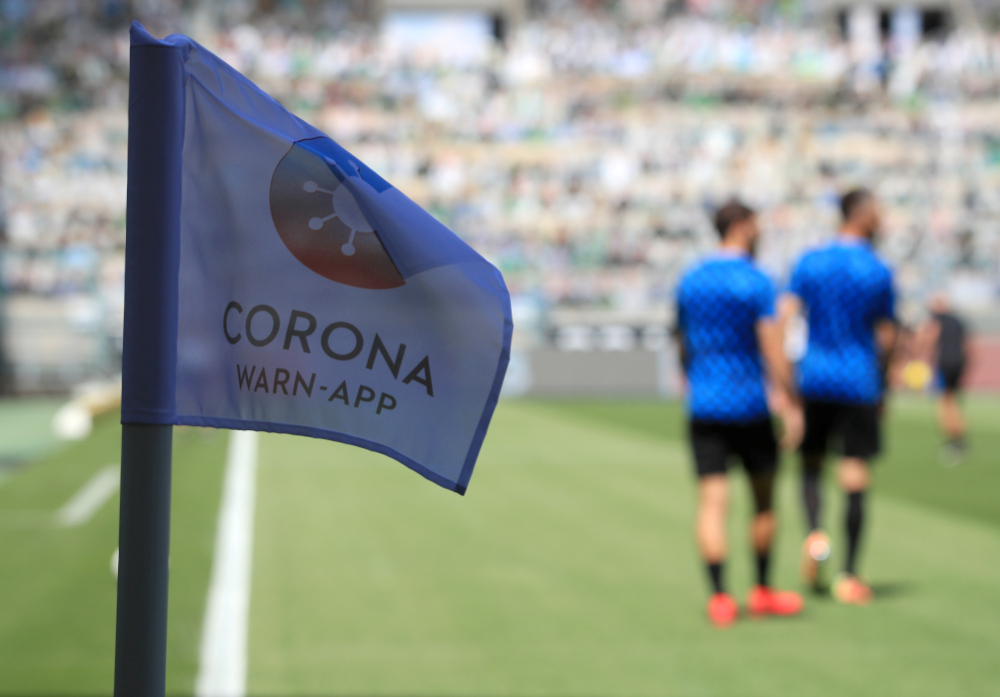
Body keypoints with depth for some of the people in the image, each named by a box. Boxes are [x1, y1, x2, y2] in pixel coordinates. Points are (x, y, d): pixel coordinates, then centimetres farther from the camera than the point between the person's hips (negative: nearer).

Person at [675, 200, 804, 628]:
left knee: (712, 502, -1)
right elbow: (773, 351, -14)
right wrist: (793, 405, -10)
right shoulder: (755, 283, -8)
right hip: (748, 407, -3)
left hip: (703, 409, 4)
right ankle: (762, 591, 22)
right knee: (763, 498, 13)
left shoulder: (689, 282, 8)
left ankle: (719, 597, -11)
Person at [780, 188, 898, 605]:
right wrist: (882, 390, 15)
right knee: (856, 478, 1)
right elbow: (887, 338, 2)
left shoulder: (810, 263, 3)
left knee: (811, 464, 18)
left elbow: (785, 317, -5)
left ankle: (815, 533, -9)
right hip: (859, 383, -2)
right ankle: (849, 576, 1)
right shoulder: (879, 273, -2)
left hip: (814, 380, 2)